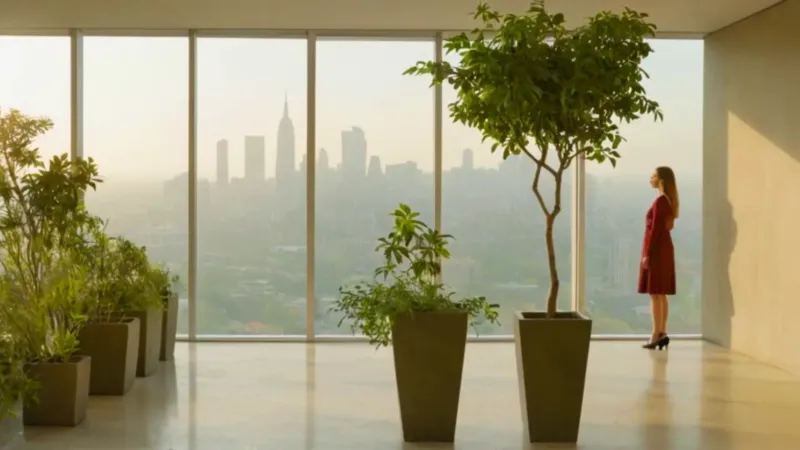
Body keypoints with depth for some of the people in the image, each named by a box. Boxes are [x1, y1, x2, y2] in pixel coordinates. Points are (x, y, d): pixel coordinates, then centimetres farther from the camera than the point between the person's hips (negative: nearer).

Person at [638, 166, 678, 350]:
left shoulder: (660, 201, -15)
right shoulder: (669, 200, 14)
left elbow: (656, 229, -18)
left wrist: (647, 254, -18)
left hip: (656, 249, -10)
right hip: (664, 248, 10)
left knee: (655, 293, -8)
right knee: (661, 294, 10)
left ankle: (657, 335, -7)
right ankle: (662, 333, 12)